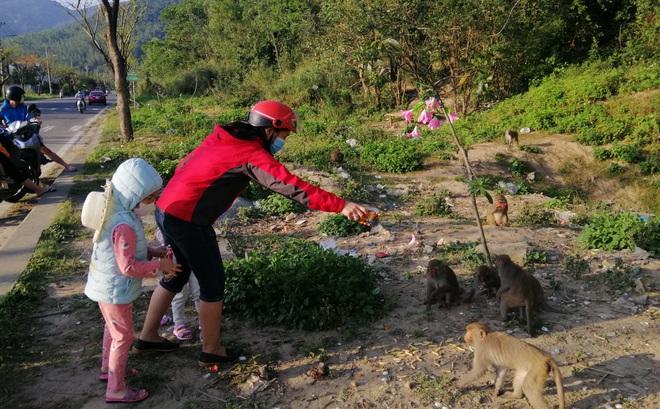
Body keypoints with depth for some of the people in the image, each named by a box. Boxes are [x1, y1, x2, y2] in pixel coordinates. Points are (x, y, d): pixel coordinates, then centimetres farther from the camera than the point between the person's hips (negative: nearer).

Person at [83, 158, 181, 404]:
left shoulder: (121, 214, -1)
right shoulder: (124, 226, -33)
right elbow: (128, 267, -29)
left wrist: (152, 252, -1)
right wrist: (159, 266, -19)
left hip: (108, 286, 10)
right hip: (114, 291, -10)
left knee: (113, 328, 28)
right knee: (123, 336, 4)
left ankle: (108, 368, 48)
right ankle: (116, 390, 18)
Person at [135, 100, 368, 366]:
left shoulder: (222, 138, 11)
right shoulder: (252, 154, -15)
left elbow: (185, 164, 20)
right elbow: (291, 186, -26)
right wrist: (341, 206, -29)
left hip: (166, 211, 9)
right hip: (188, 221, -9)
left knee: (176, 275, 24)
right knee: (213, 282, 6)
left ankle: (147, 337, 36)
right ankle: (211, 351, 21)